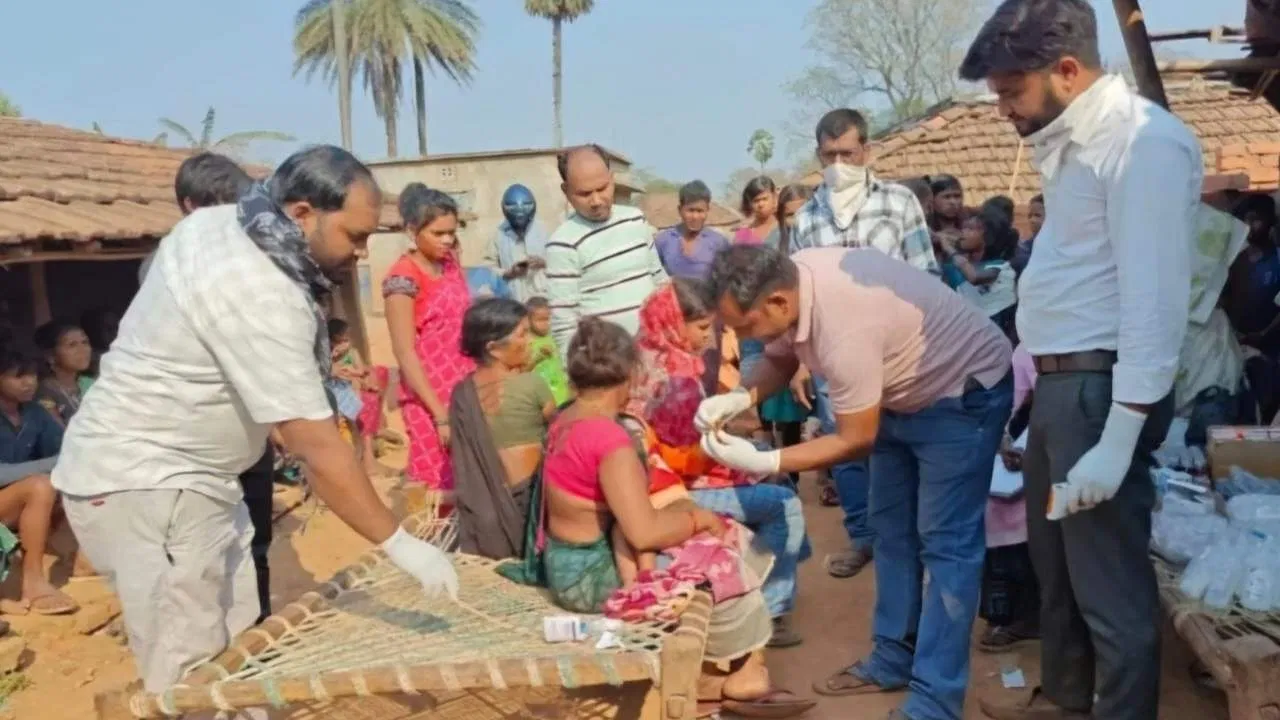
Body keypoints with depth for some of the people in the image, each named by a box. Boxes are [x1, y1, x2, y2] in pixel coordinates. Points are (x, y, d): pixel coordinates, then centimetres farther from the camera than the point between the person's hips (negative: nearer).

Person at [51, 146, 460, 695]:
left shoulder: (215, 223, 1)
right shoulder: (261, 298, -28)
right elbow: (319, 450, -28)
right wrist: (399, 544, -23)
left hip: (173, 469, 10)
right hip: (145, 484, -10)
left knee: (236, 650, 12)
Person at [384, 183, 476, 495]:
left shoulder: (450, 264, 6)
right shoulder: (403, 277, -13)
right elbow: (405, 354, -15)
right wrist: (440, 415, -16)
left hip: (465, 394, 6)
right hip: (430, 401, -6)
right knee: (437, 491, 1)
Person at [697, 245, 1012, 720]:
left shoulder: (845, 328, -39)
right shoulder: (787, 280, -16)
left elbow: (856, 440, -27)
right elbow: (780, 359, 2)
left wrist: (762, 461, -27)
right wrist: (739, 398, -17)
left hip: (963, 392, -9)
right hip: (901, 394, 9)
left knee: (944, 542, -8)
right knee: (891, 529, 14)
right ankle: (894, 658, 26)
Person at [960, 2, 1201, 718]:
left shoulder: (1143, 141, -16)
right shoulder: (1078, 142, 14)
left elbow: (1156, 298, -21)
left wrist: (1118, 438, -22)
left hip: (1101, 388, -10)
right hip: (1061, 383, 10)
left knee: (1110, 581, 0)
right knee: (1057, 561, 23)